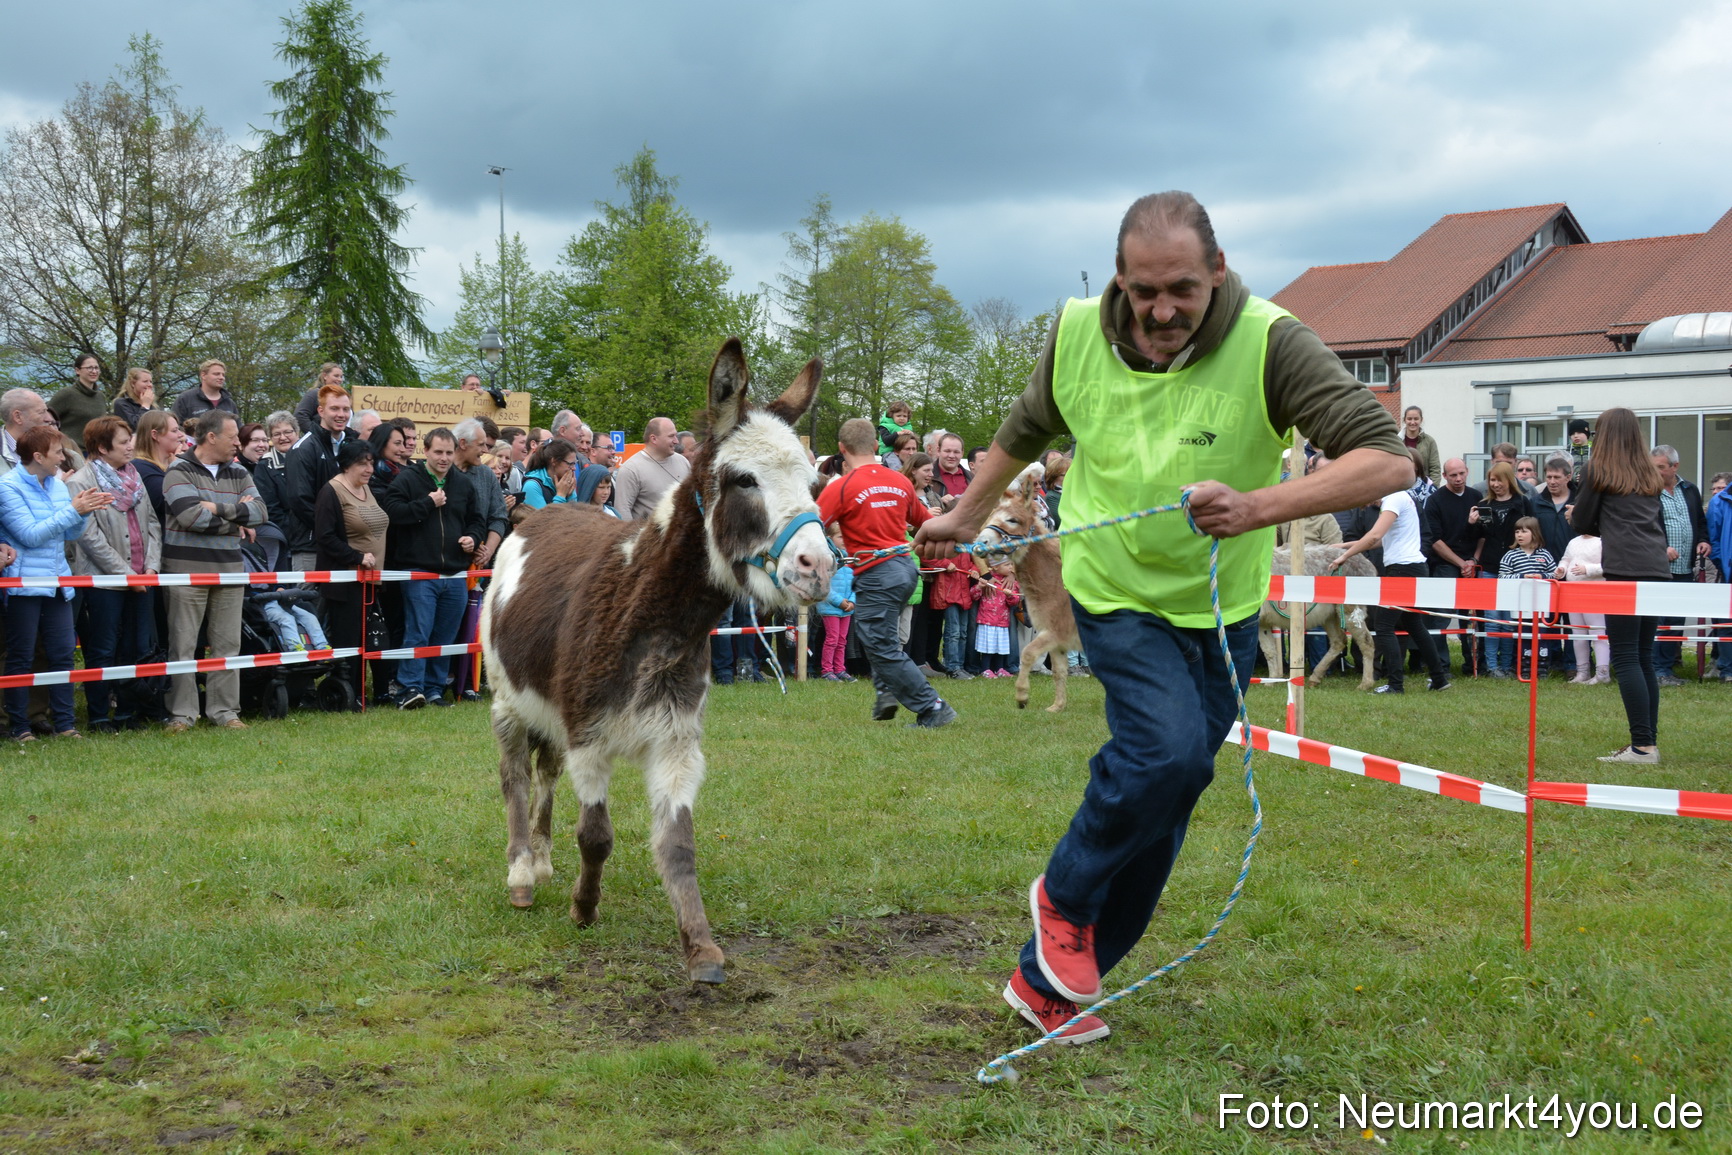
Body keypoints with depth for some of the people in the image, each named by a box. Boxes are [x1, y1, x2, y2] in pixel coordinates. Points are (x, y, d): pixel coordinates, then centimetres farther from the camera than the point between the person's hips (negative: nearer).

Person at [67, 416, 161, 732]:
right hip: (104, 581, -6)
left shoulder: (133, 476, 13)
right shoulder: (80, 483, -7)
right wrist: (126, 573, -15)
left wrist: (152, 566, -2)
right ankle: (99, 716, 11)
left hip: (141, 580, 6)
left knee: (137, 648, 9)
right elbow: (90, 537, -14)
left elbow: (152, 523, 11)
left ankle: (128, 711, 20)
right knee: (103, 651, 1)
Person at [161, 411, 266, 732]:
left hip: (229, 571, 5)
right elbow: (191, 516, -18)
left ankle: (225, 711, 14)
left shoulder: (238, 474, 13)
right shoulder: (179, 471, -4)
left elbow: (259, 512, -1)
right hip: (187, 570, -5)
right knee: (183, 646, 0)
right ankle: (182, 713, 7)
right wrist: (236, 521, -6)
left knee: (227, 645, 7)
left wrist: (219, 508, -12)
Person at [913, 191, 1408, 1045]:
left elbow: (1388, 461, -29)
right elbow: (1024, 431, 11)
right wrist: (966, 516, 22)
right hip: (1115, 594, -1)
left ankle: (1045, 982, 26)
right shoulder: (1076, 334, -11)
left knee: (1164, 797, 8)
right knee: (1168, 751, -25)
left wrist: (1261, 507, -41)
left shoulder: (1270, 346, -21)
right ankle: (1065, 896, 5)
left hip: (1221, 608, 1)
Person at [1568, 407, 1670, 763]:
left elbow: (1582, 524, 6)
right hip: (1657, 569, 6)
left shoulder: (1596, 469, 3)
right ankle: (1648, 743, 11)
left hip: (1624, 569, -6)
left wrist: (1575, 517, 27)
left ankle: (1643, 746, -13)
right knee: (1644, 657, 10)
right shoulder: (1649, 473, 20)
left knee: (1626, 657, -7)